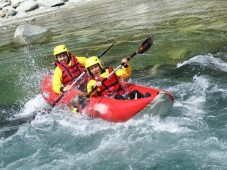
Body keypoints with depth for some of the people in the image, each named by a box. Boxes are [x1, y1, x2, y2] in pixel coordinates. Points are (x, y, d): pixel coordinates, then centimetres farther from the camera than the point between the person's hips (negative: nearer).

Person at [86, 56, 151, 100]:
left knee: (135, 92, -22)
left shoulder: (110, 71, 20)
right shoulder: (92, 82, 11)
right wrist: (94, 87, -28)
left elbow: (126, 74, 19)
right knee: (118, 97, -34)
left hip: (123, 95, 3)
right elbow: (90, 93, -9)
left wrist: (126, 66, 1)